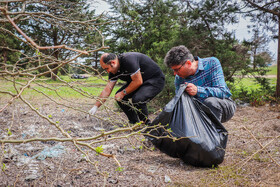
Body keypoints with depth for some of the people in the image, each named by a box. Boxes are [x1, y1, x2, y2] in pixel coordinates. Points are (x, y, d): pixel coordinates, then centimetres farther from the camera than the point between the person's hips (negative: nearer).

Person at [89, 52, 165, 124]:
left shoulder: (128, 60, -30)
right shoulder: (114, 70, -3)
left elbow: (138, 82, -28)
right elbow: (107, 89, -1)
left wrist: (123, 93, -19)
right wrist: (95, 106, -5)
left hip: (156, 80, -9)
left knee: (137, 99, -30)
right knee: (119, 97, -2)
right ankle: (134, 123, 11)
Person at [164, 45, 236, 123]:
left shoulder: (212, 63, -15)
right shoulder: (179, 78, -4)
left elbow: (222, 92, -24)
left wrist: (198, 90, -39)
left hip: (225, 105, -4)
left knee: (210, 101, -36)